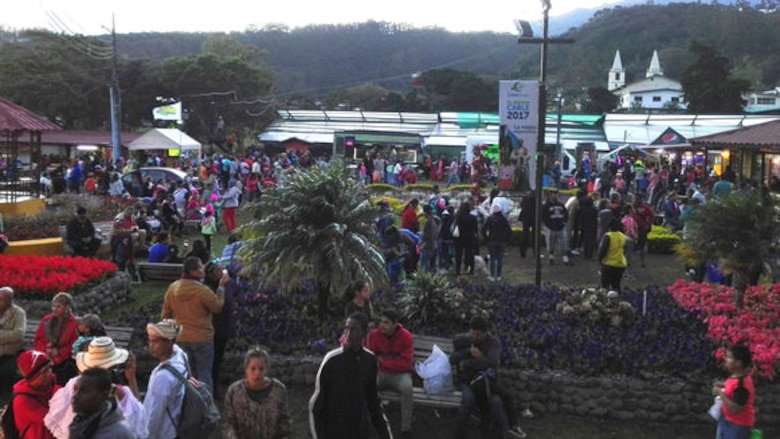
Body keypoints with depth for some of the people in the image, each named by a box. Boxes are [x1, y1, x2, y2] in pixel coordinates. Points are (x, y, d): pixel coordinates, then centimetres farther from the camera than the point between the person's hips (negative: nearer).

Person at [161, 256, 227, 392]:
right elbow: (218, 307, -9)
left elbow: (165, 313, 5)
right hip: (202, 339, -5)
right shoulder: (203, 290, -22)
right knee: (204, 373, 5)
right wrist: (221, 287, -2)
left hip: (181, 339, 5)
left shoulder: (172, 288, -2)